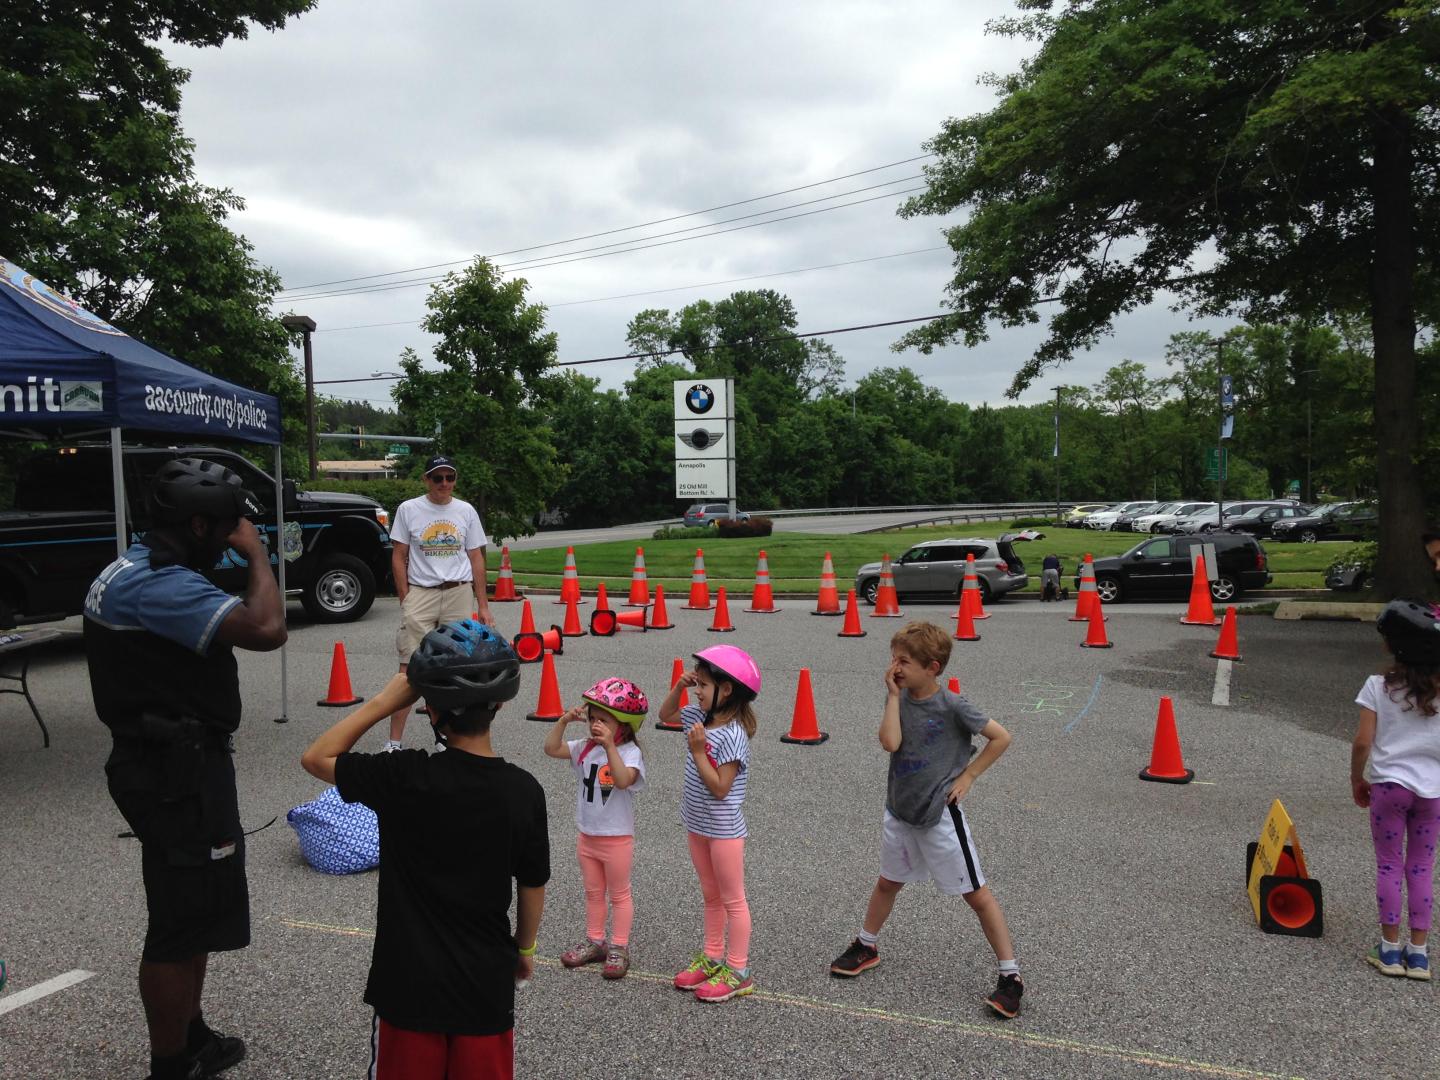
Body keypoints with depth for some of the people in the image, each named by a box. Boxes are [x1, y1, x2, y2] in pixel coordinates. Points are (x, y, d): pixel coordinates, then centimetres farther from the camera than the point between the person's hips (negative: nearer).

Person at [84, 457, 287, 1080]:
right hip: (178, 773, -11)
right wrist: (255, 554, -20)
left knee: (197, 912, 23)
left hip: (174, 764, 11)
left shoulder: (139, 572, 11)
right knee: (182, 923, 2)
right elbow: (266, 629, -33)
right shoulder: (157, 586, -24)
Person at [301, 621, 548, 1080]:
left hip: (411, 982, -2)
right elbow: (533, 887, 0)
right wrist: (524, 947, 17)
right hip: (486, 982, 2)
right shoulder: (525, 791, -11)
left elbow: (317, 758, -4)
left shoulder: (405, 778, -19)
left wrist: (384, 701, -6)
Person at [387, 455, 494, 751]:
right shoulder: (408, 510, 2)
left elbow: (476, 559, 9)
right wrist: (405, 600, -5)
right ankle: (395, 740, -1)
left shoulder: (466, 511, 7)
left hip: (459, 593, 2)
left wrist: (483, 605, 5)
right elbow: (398, 557, 4)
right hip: (420, 593, -2)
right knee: (409, 666, -7)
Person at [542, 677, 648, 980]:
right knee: (593, 892, 20)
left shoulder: (630, 753, -21)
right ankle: (594, 942, 34)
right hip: (587, 836, 6)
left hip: (617, 838, -6)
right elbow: (551, 749, -8)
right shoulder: (586, 748, -1)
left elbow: (623, 780, -39)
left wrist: (609, 746, -48)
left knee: (619, 894, 11)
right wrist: (564, 721, -21)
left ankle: (619, 949, 22)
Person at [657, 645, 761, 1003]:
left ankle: (738, 972, 16)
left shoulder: (733, 735, -25)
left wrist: (697, 751, -28)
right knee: (711, 896, 20)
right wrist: (678, 686, 1)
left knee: (732, 900, 5)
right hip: (697, 825, 8)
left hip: (723, 830, -8)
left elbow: (719, 788, -26)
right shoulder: (701, 716, -1)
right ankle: (712, 957, 34)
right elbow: (666, 715, 17)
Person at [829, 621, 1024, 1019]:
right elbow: (890, 742, -20)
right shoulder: (897, 697, -5)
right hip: (900, 810, 5)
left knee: (976, 894, 2)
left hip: (940, 813, -5)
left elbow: (1001, 737, -10)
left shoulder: (951, 706, -18)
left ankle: (1010, 975, 13)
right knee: (888, 882, 22)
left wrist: (967, 777, -11)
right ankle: (866, 946, 42)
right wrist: (893, 695, -20)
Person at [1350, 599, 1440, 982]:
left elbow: (1362, 742, -10)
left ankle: (1390, 949, 12)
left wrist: (1356, 780, 4)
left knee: (1389, 865, 8)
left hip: (1388, 784, -2)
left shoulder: (1378, 686, -11)